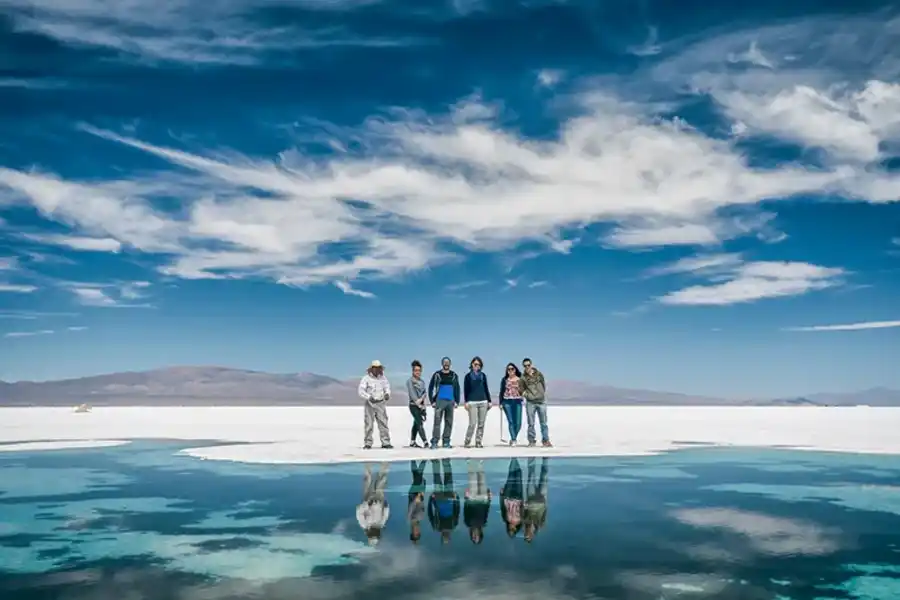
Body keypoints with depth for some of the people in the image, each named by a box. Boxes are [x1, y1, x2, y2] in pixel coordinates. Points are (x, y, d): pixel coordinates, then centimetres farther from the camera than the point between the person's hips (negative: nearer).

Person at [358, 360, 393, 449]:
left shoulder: (383, 378, 7)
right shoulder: (366, 378, -6)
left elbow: (387, 388, 9)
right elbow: (361, 391, -12)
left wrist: (387, 394, -15)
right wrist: (369, 397, -29)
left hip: (381, 404, 3)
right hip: (370, 404, -3)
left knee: (383, 423, -2)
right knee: (369, 424, -2)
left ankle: (385, 443, 0)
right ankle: (367, 444, 6)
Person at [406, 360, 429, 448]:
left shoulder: (422, 381, 14)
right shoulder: (410, 381, -4)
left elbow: (425, 392, 3)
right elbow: (412, 393, -12)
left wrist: (421, 399, -18)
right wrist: (419, 405, -16)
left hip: (421, 405, 6)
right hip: (414, 405, -6)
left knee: (416, 424, 12)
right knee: (420, 424, -13)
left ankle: (412, 442, 20)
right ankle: (425, 442, -19)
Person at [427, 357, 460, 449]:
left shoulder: (454, 375, 10)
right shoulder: (437, 374, 1)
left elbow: (457, 389, 13)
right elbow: (430, 388, 3)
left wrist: (457, 401, 4)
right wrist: (432, 401, -4)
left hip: (450, 401, 4)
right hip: (439, 401, -3)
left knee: (449, 422, 6)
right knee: (437, 421, -10)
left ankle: (446, 441, 14)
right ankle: (434, 441, -9)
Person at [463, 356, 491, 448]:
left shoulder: (483, 375, 13)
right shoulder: (468, 376, 5)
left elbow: (486, 388, 16)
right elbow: (465, 390, 3)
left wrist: (489, 401, 11)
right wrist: (466, 402, -7)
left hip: (483, 402, 3)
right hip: (472, 402, -3)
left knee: (481, 424, 2)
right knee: (472, 423, -9)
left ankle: (478, 442, 9)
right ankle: (467, 442, 2)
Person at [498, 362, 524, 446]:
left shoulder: (520, 379, 6)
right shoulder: (505, 379, 7)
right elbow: (501, 392, 9)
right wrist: (501, 403, 5)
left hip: (517, 402, 0)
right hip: (507, 402, 0)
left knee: (518, 423, -2)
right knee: (511, 422, -7)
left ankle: (513, 439, 19)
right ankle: (513, 440, -2)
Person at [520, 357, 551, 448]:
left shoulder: (539, 374, 4)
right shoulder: (523, 377, 1)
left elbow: (544, 385, 15)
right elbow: (522, 389, 9)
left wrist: (542, 394, 6)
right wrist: (524, 393, -11)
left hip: (541, 401, 1)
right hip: (530, 402, 0)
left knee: (543, 423, 4)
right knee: (531, 423, 3)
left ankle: (546, 440, 12)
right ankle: (532, 441, 12)